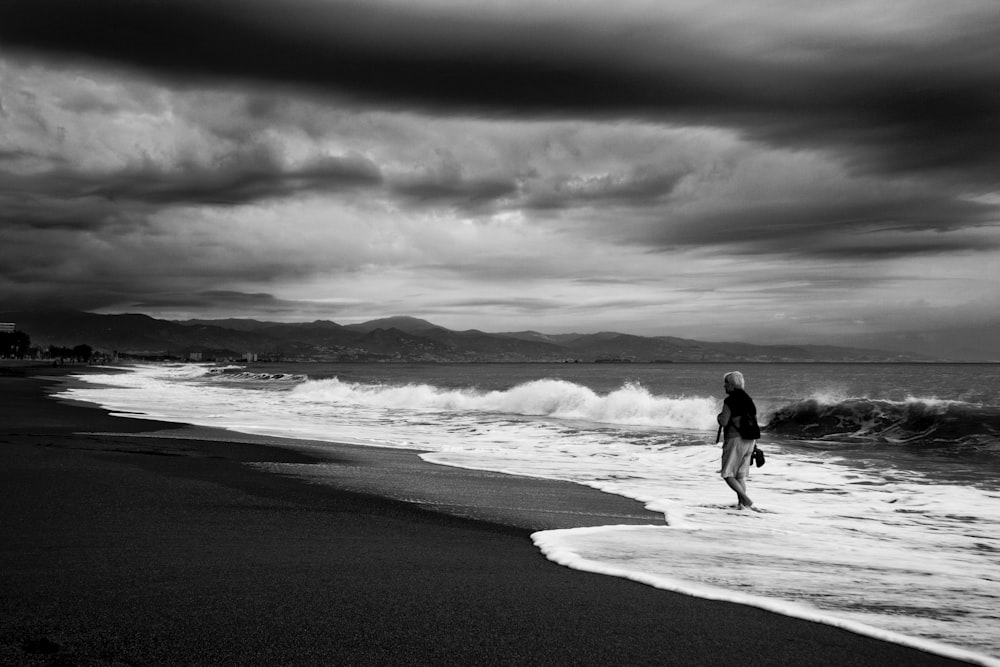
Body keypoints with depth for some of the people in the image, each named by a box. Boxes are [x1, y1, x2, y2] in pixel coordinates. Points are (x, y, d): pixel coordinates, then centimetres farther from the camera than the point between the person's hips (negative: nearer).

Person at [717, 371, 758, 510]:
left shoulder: (730, 401, -12)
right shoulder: (748, 399, 12)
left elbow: (723, 422, -18)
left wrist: (720, 416, 5)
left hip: (735, 439, -8)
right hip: (749, 440, 8)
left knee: (727, 474, -1)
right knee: (741, 475, 14)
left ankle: (746, 500, -14)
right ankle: (742, 503, 8)